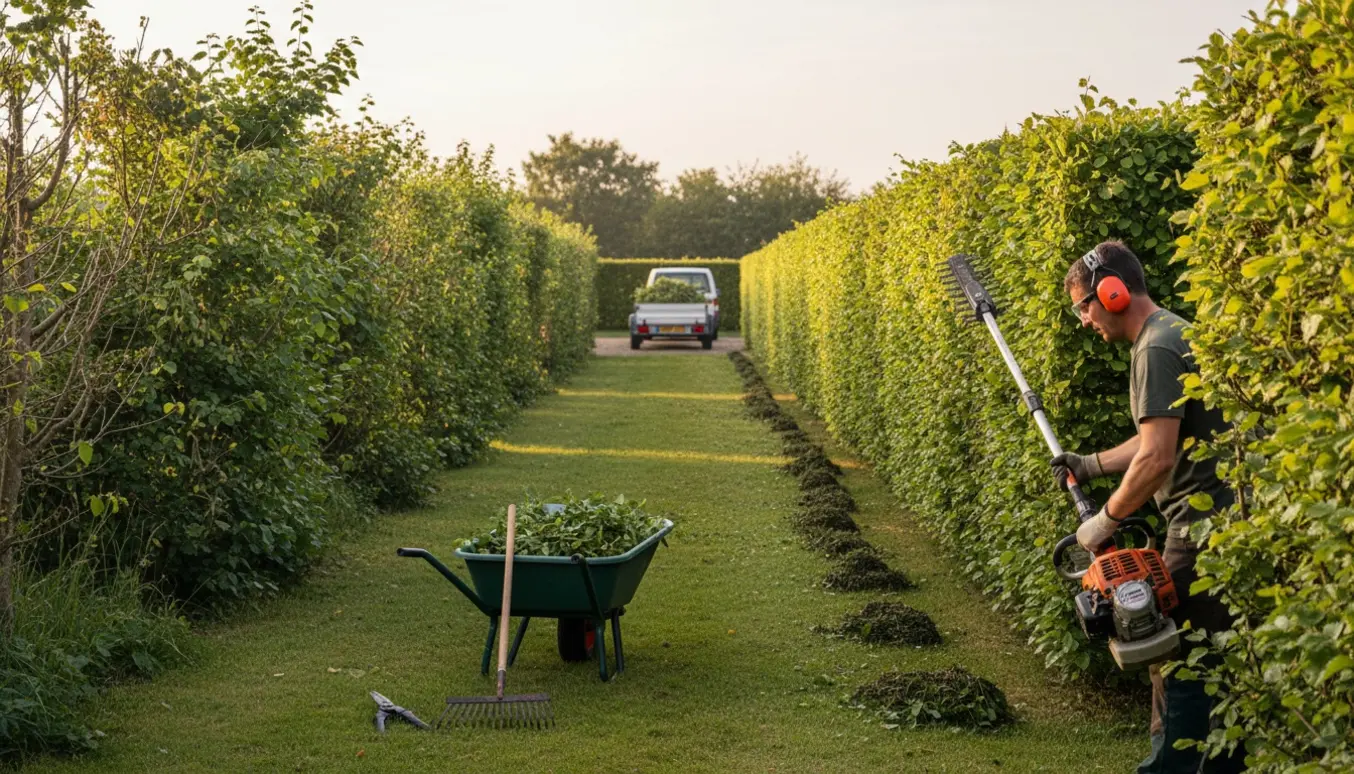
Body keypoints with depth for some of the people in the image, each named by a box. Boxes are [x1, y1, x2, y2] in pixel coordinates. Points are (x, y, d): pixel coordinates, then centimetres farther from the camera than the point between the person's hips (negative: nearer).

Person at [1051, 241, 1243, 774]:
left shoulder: (1156, 349, -16)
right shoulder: (1173, 333, 16)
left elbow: (1157, 458, -22)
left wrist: (1106, 521, -12)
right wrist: (1091, 465, 22)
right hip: (1222, 523, 10)